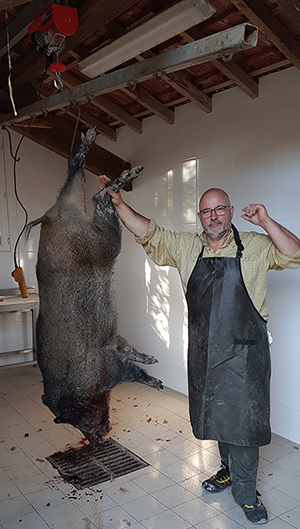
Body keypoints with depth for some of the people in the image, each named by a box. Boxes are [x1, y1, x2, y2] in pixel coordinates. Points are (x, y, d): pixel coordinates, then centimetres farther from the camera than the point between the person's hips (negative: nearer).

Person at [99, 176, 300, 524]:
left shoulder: (255, 245, -3)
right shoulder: (185, 247, 6)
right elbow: (148, 232, 5)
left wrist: (266, 222, -22)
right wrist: (119, 203, -5)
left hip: (243, 350, -4)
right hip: (203, 349, 4)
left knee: (242, 416, 3)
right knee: (216, 414, 18)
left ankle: (245, 491, 22)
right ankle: (230, 468, 40)